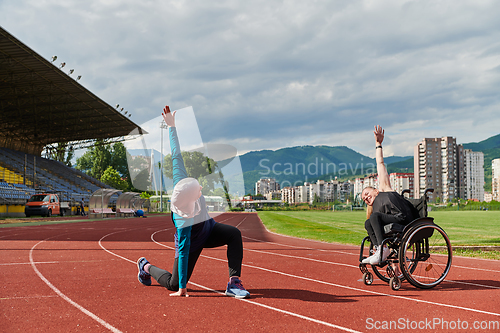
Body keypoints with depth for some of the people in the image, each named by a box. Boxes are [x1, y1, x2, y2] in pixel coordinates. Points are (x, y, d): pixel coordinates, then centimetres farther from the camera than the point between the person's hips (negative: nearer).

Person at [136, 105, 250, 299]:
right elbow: (183, 253, -36)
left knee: (234, 233, -24)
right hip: (192, 243, -6)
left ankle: (234, 283, -23)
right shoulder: (183, 221, -41)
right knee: (174, 284, 4)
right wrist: (182, 289, -30)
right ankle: (146, 267, 33)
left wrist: (171, 126, -11)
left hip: (208, 229, 6)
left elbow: (176, 156, -19)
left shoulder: (181, 183, -29)